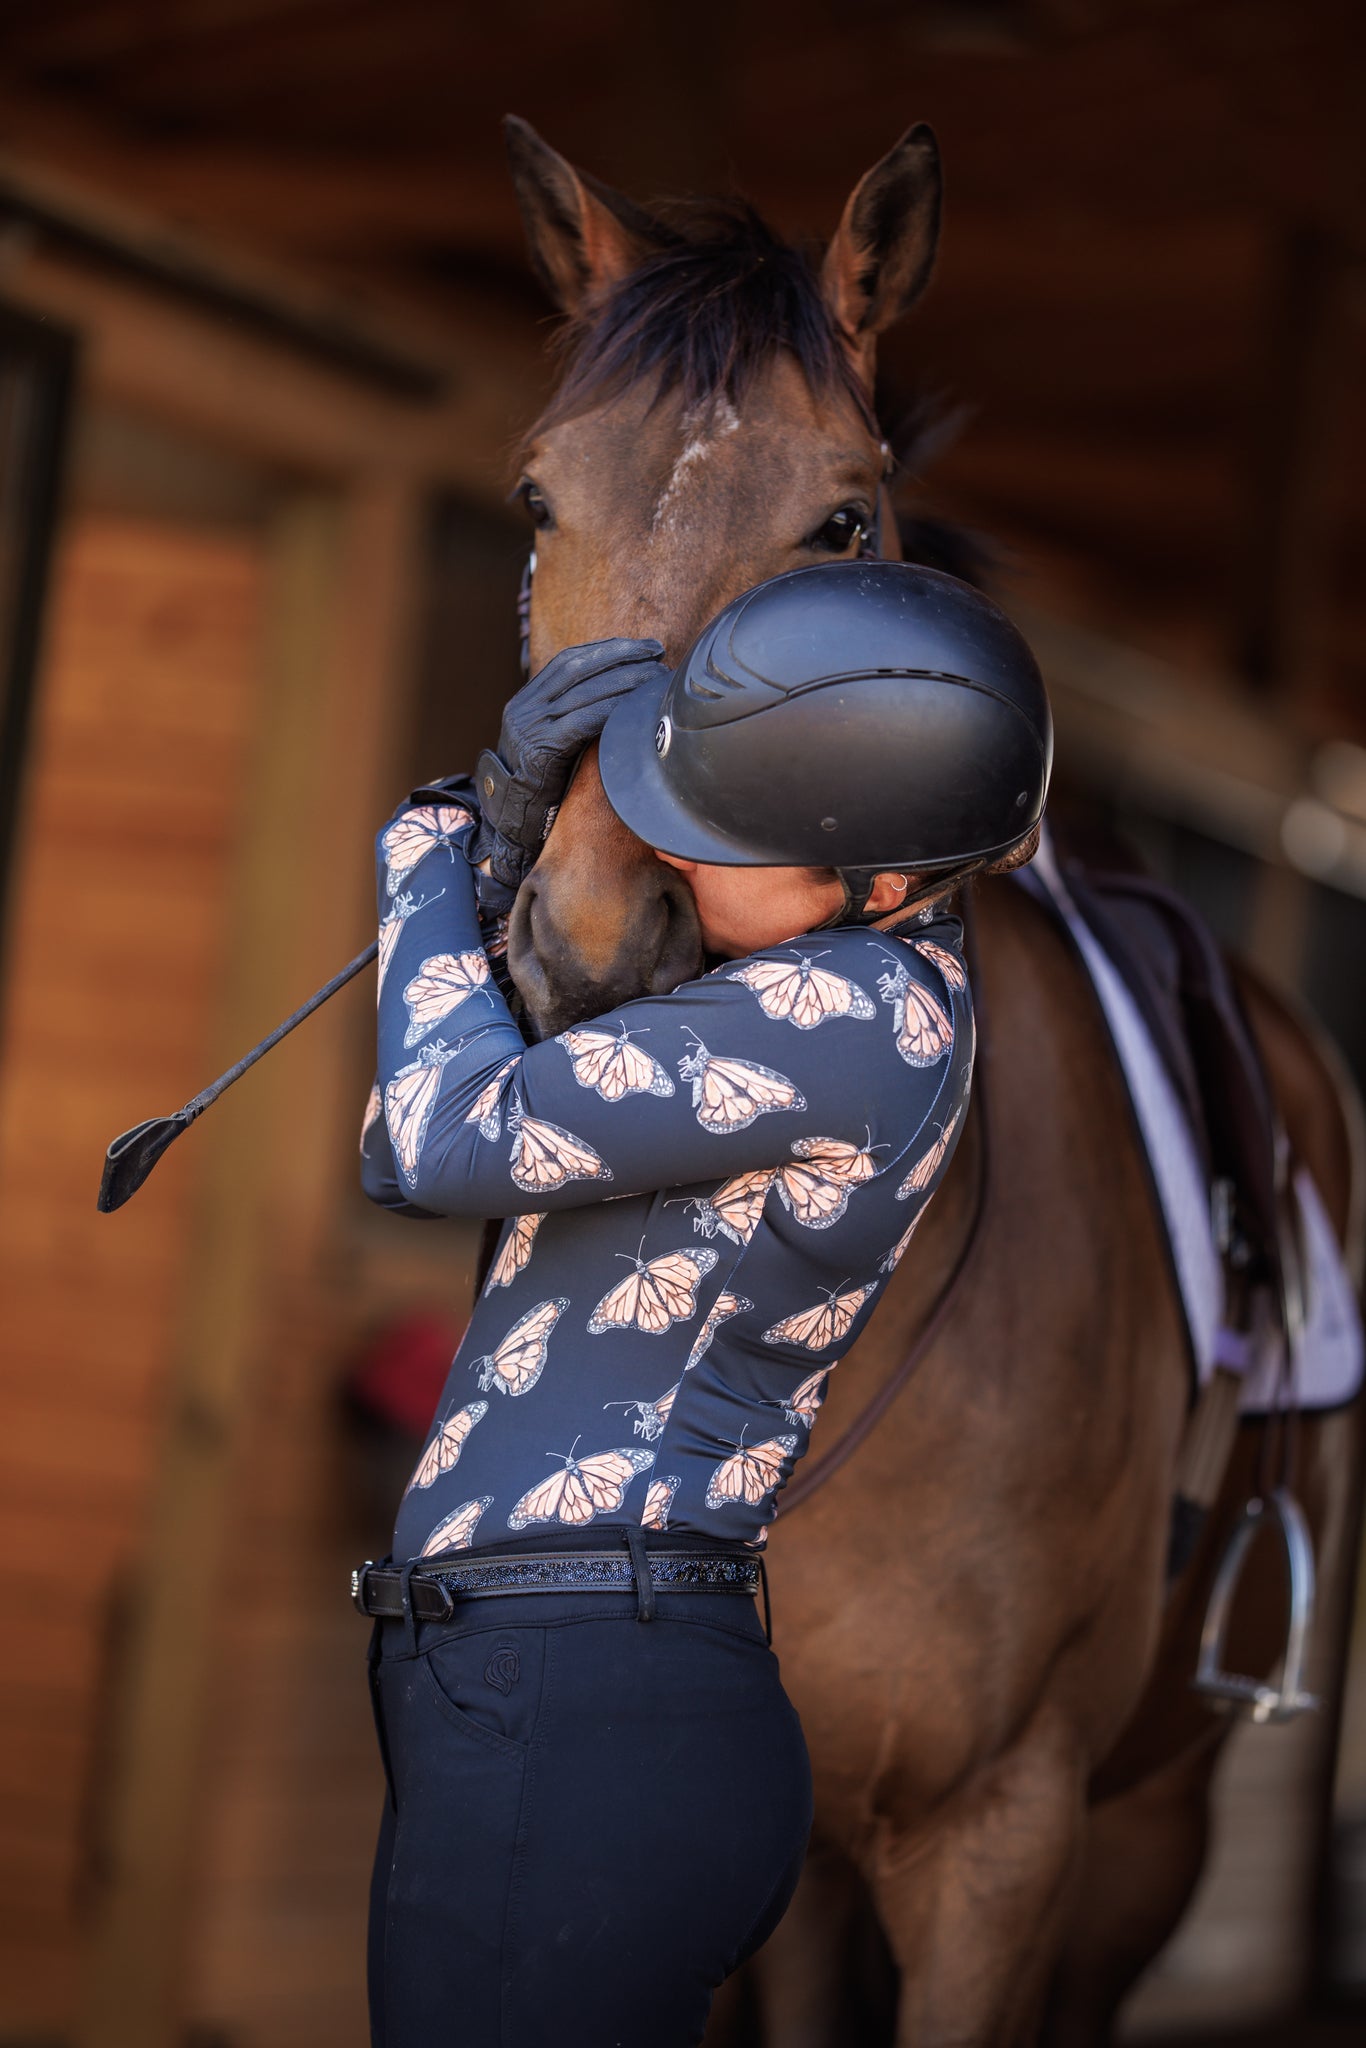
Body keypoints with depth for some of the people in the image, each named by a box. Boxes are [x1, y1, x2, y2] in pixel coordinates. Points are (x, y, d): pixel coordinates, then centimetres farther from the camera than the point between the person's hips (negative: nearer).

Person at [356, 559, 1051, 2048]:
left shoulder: (847, 1013, -14)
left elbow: (455, 1141, -10)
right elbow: (404, 1157, 19)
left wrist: (425, 864, 7)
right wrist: (511, 806, 7)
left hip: (575, 1738, -10)